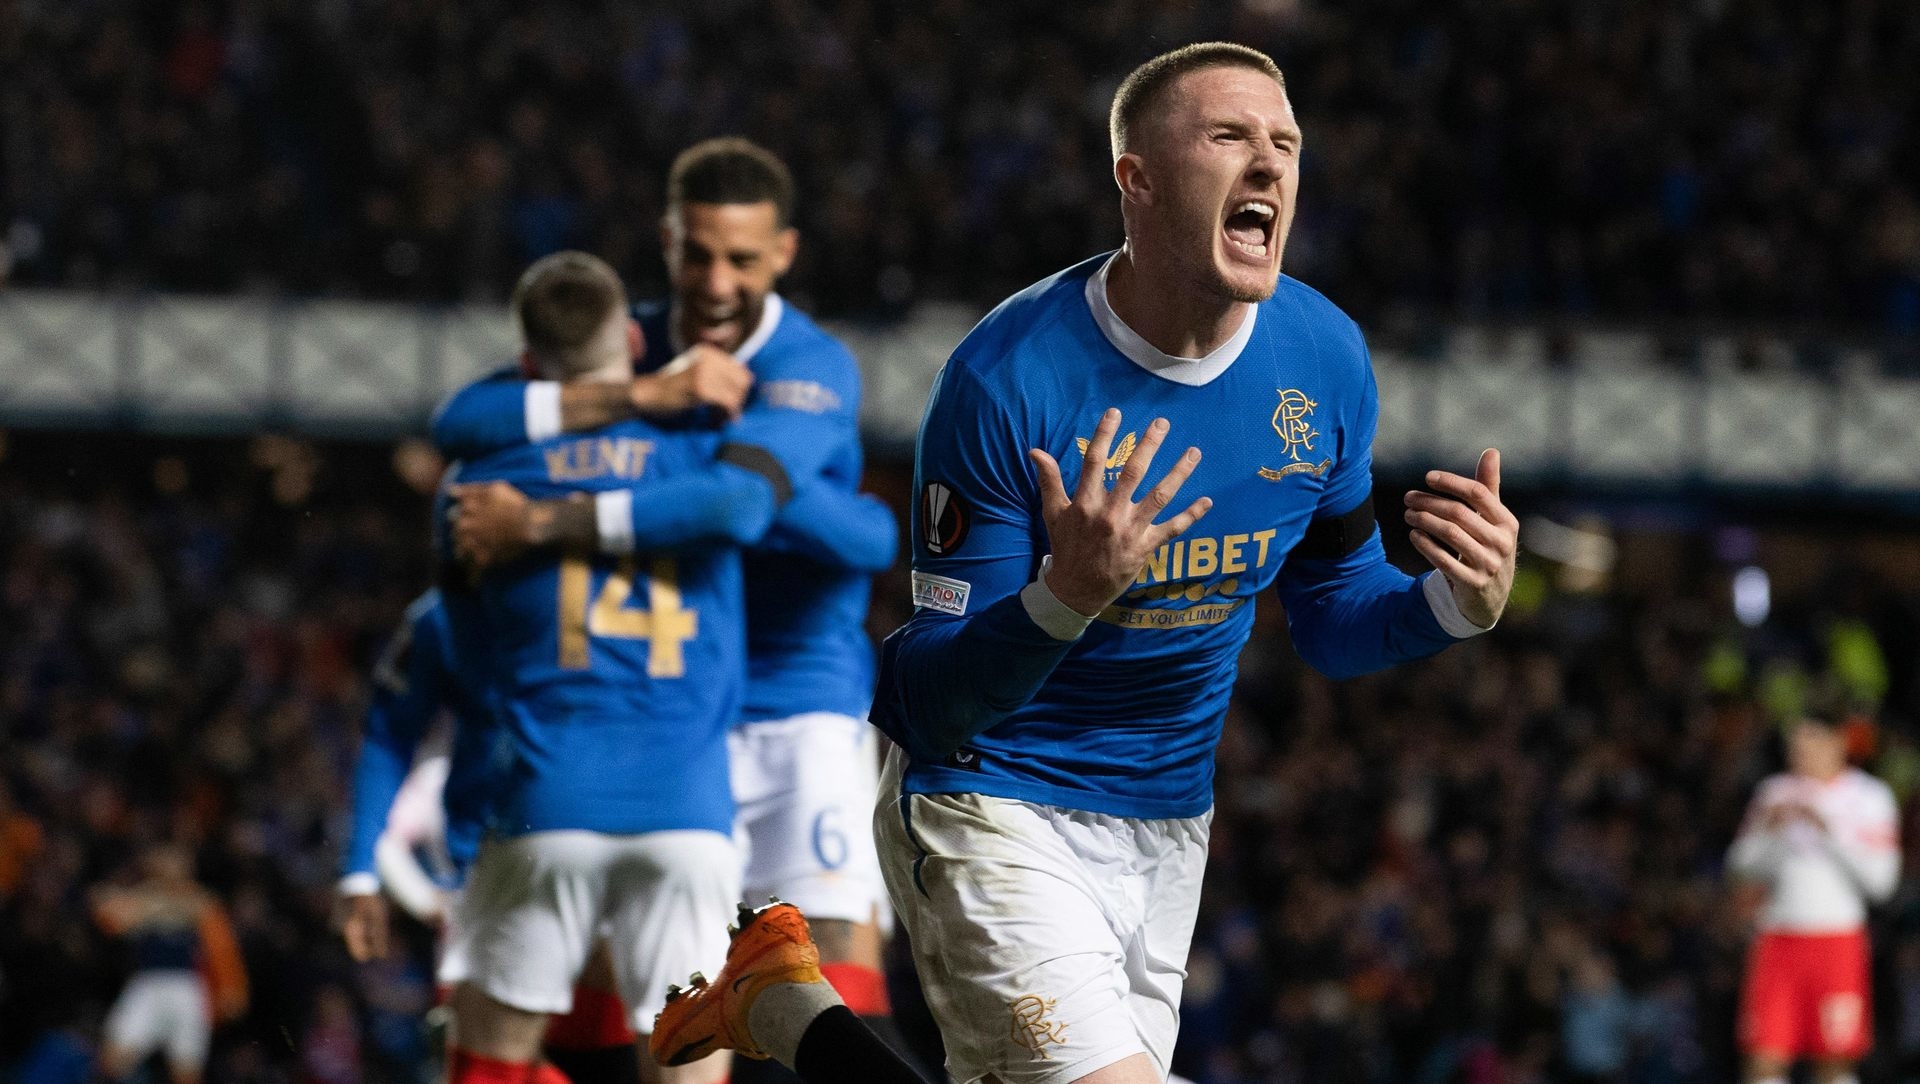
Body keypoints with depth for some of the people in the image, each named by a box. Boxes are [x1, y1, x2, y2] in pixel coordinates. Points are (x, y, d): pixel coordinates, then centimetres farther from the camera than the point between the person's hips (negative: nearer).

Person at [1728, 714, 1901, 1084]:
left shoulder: (1868, 797, 3)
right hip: (1778, 938, 3)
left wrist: (1829, 831, -13)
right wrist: (1769, 829, -6)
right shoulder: (1775, 792, 13)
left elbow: (1879, 880, -5)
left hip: (1837, 938, -2)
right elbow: (1741, 865, 11)